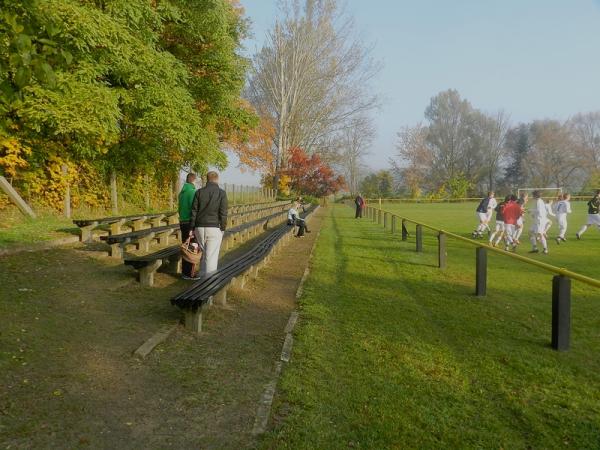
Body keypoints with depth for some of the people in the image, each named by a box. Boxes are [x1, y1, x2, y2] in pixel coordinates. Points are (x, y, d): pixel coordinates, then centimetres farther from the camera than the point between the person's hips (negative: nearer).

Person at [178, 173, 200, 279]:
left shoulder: (182, 192, 13)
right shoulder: (192, 192, -14)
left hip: (182, 222, 9)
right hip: (190, 223, -9)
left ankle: (185, 271, 21)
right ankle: (189, 273, 0)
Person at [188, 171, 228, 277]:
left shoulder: (199, 192, 3)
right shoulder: (222, 193, -5)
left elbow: (194, 211, 0)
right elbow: (223, 213, -9)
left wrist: (192, 228, 5)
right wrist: (223, 229, -2)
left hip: (200, 228, 3)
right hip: (214, 228, -3)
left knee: (204, 254, 18)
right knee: (212, 257, 0)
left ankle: (202, 277, 21)